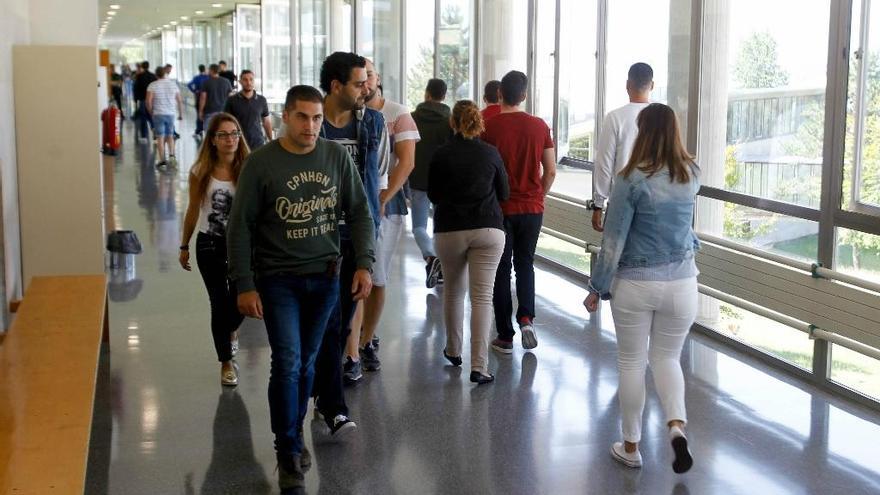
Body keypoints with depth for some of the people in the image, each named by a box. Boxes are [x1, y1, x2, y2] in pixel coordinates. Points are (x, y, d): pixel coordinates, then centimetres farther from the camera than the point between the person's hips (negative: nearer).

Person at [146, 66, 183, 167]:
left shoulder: (153, 85, -5)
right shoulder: (173, 84, 4)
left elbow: (148, 102, -11)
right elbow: (180, 101, 5)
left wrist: (151, 112, 4)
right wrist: (181, 114, 14)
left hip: (158, 114, -2)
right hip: (171, 114, 2)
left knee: (161, 137, 2)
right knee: (170, 136, 15)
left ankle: (162, 160, 1)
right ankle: (171, 154, -5)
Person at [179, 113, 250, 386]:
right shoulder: (201, 171, -5)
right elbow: (193, 211, 5)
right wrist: (184, 246, 10)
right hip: (210, 244, 0)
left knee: (240, 300, 7)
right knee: (220, 303, 2)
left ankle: (231, 329, 46)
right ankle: (226, 362, 19)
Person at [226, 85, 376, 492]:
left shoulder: (337, 156, -1)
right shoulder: (261, 163, -9)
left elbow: (359, 214, 4)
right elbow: (240, 227, -7)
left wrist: (364, 264, -7)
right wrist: (244, 285, -10)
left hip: (325, 277, 3)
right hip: (278, 279, -3)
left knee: (307, 363, 13)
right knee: (287, 363, -9)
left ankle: (294, 434, 34)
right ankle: (288, 455, 6)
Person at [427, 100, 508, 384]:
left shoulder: (441, 155, -2)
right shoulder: (491, 154, -1)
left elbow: (432, 195, 7)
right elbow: (504, 193, 9)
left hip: (450, 230, 1)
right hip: (488, 229, -1)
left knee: (453, 290, 21)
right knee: (482, 297, -3)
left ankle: (453, 351, 34)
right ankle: (479, 367, -10)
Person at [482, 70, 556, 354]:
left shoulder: (488, 127, -10)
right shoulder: (539, 126, -2)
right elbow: (551, 171, 1)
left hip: (499, 208, -2)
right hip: (532, 208, 2)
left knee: (501, 270, 8)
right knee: (525, 263, 19)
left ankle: (505, 337, 11)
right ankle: (526, 318, 0)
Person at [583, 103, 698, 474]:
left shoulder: (632, 179, -14)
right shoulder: (692, 176, 0)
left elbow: (614, 240, -12)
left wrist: (598, 288, -3)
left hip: (635, 284, -3)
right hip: (681, 283, 3)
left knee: (631, 362, 12)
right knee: (667, 357, 18)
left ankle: (631, 446, 22)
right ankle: (677, 426, -6)